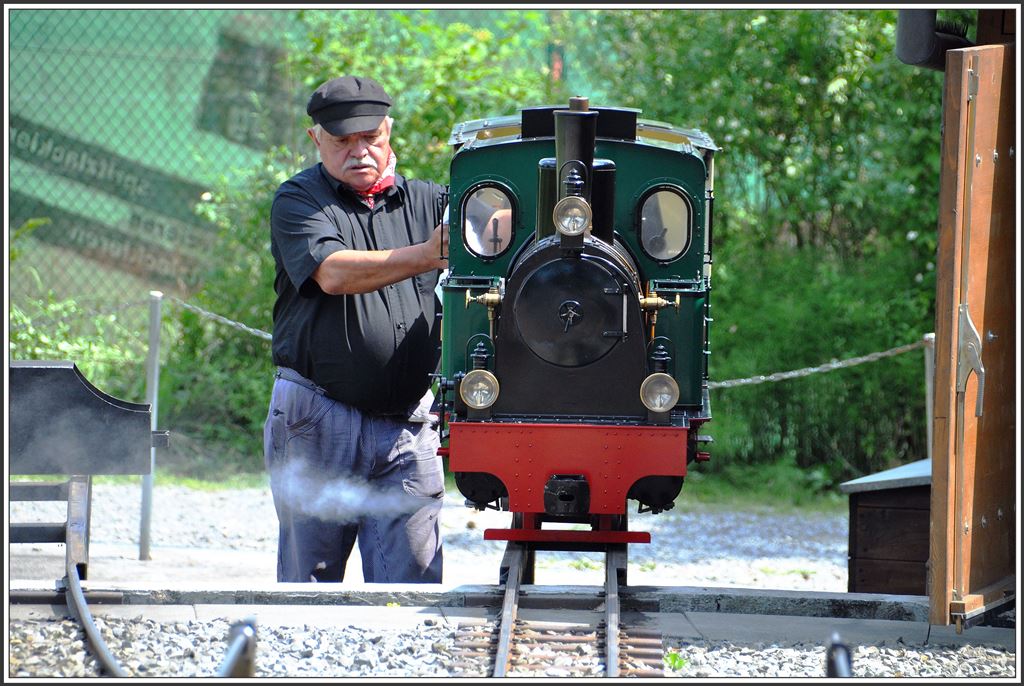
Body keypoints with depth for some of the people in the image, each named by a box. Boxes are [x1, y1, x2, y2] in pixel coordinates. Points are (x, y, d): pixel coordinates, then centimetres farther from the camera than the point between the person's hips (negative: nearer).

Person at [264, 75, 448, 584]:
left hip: (407, 423, 2)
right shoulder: (297, 202, 2)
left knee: (413, 583, -4)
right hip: (316, 422, -2)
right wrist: (425, 256, -26)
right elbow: (333, 274, -16)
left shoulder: (425, 201, 14)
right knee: (309, 583, 4)